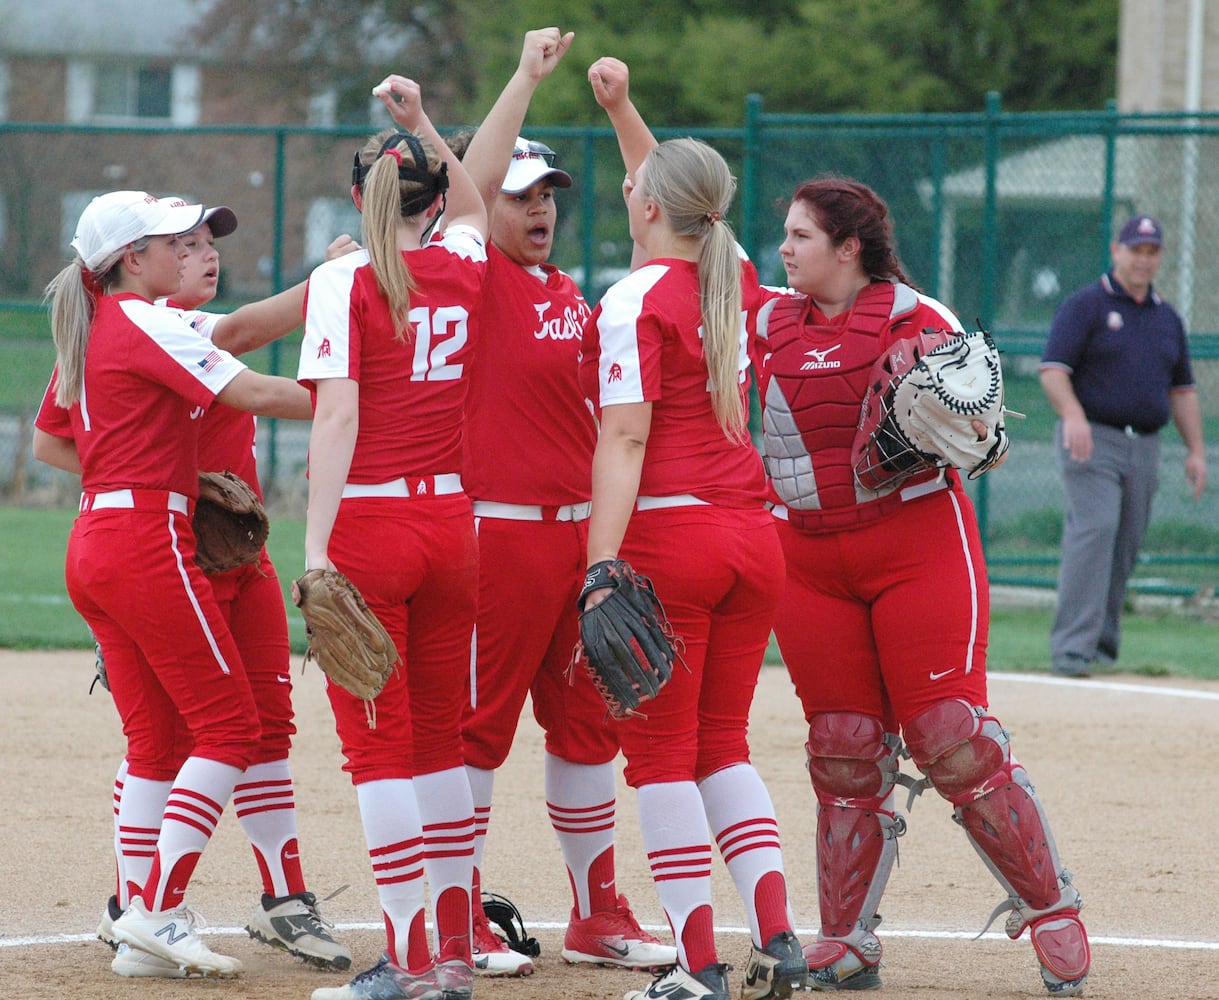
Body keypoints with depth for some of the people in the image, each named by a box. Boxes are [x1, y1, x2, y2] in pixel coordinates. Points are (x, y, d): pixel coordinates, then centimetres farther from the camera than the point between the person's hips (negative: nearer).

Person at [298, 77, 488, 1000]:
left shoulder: (345, 281, -7)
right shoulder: (465, 268, 6)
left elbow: (337, 417, -16)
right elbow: (473, 205, 33)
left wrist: (316, 546, -19)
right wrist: (423, 122, 34)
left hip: (368, 525, -5)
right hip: (452, 524, 5)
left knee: (378, 744, -2)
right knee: (442, 739, 13)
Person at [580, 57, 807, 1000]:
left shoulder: (635, 300, -8)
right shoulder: (733, 280, 11)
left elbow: (626, 437, -18)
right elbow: (676, 199, 34)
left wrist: (603, 567, -22)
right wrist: (622, 110, 37)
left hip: (668, 534, -6)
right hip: (754, 534, 6)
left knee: (661, 752, 0)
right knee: (723, 743, 15)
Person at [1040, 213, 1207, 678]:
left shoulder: (1167, 318, 17)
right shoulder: (1084, 306, -2)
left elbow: (1182, 389, 21)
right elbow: (1053, 369, -12)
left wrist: (1196, 449, 12)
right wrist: (1073, 416, -29)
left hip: (1144, 448, 6)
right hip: (1091, 442, -6)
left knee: (1125, 548, 6)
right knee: (1093, 533, -18)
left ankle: (1102, 644, 16)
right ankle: (1071, 648, -23)